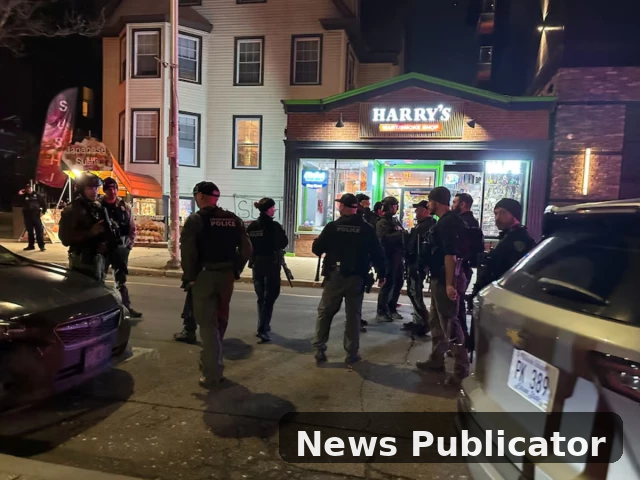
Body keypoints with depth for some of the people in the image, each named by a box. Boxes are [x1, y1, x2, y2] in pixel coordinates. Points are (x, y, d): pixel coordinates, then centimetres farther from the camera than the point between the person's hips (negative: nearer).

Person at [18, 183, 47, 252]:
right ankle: (31, 245, 18)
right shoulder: (23, 196, 11)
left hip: (36, 216, -3)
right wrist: (19, 195, -2)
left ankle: (42, 246, -8)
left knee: (39, 231, -8)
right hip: (27, 216, 3)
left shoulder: (37, 196, 7)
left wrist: (43, 211, -2)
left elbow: (43, 203, 8)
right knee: (30, 232, 9)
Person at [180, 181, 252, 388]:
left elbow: (188, 251, -16)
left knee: (208, 324, 1)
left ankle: (212, 374, 2)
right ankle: (210, 362, 35)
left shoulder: (196, 219, -7)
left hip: (204, 276, -5)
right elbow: (246, 250, 6)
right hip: (226, 276, 5)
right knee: (219, 321, 19)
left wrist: (189, 276, -5)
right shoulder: (233, 219, 8)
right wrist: (235, 271, 13)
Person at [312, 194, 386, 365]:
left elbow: (316, 249, -2)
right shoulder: (367, 229, -3)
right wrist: (381, 274, 10)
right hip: (356, 278, 1)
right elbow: (377, 254, -1)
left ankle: (319, 349, 9)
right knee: (353, 315, 9)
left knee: (324, 312, 11)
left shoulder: (332, 226, -6)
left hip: (334, 276, -1)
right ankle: (351, 353, 13)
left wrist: (320, 242, 20)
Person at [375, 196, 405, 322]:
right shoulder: (382, 222, -7)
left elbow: (402, 235, 20)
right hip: (389, 256, -9)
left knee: (398, 282, 13)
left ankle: (392, 309, 25)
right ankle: (381, 312, 1)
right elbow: (384, 238, -22)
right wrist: (399, 234, -19)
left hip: (398, 256, 9)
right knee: (388, 283, -7)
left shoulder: (396, 221, 20)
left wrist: (405, 234, -1)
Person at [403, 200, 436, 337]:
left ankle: (424, 323, 0)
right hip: (414, 264, 11)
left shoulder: (428, 226, -17)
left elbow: (425, 249, -25)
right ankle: (417, 321, 24)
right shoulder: (421, 224, 17)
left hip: (417, 265, -11)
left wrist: (418, 266, -27)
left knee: (415, 293, -8)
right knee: (413, 292, 15)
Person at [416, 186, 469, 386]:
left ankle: (461, 368, 2)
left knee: (450, 323, -6)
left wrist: (450, 284, -28)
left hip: (445, 280, -11)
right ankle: (436, 359, 28)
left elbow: (450, 255, -25)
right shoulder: (445, 222, 14)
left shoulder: (448, 222, -18)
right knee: (436, 321, 17)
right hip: (439, 279, 11)